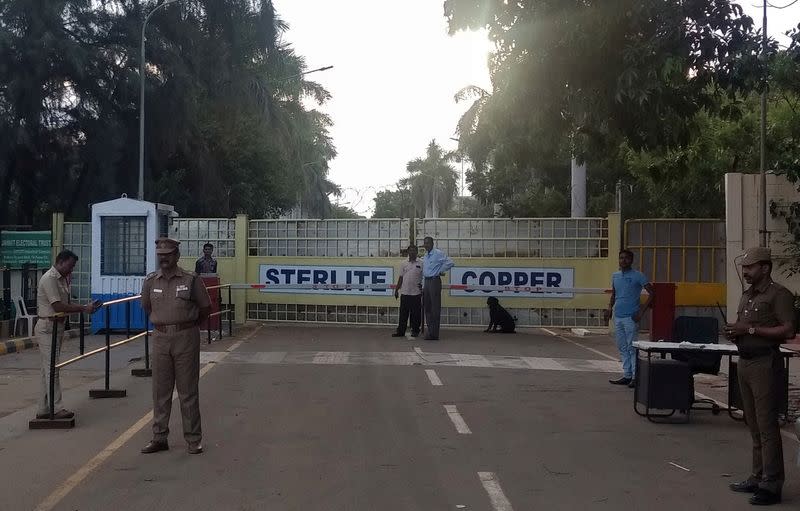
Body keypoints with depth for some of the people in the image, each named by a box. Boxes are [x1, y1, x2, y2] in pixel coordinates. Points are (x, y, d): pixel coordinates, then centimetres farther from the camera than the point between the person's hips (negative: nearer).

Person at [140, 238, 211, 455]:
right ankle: (159, 438, 17)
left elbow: (205, 308, 4)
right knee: (160, 390, 8)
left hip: (186, 338, -3)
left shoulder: (191, 280, -5)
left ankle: (193, 439, 10)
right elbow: (146, 307, 20)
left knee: (188, 390, 2)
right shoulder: (150, 281, 4)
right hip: (160, 338, 3)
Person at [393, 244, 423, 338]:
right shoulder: (404, 265, 10)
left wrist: (423, 288, -6)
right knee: (403, 313, 5)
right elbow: (401, 278, 12)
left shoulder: (420, 265, 3)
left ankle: (415, 331, 11)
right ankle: (401, 331, 8)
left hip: (416, 293, -2)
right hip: (405, 293, 2)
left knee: (415, 314, 2)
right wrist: (396, 290, 9)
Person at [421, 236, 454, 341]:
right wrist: (423, 286, 18)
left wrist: (440, 271, -7)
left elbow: (450, 263, -14)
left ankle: (434, 334, -7)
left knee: (435, 308, -7)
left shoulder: (438, 254, -9)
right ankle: (430, 331, 18)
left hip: (434, 281, -8)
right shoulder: (425, 256, 15)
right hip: (426, 282, 8)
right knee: (427, 308, 11)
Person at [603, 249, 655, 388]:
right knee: (622, 348, 9)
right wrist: (610, 307, 6)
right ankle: (627, 375, 15)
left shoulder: (638, 276, -5)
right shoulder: (615, 276, 14)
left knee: (632, 348, -6)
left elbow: (652, 293, -8)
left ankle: (636, 377, -2)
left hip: (630, 318, -7)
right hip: (618, 317, 7)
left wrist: (641, 312, -12)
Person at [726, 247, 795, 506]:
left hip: (765, 363, -9)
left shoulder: (779, 294, -9)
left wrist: (750, 330, -19)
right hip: (745, 362, 9)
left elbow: (788, 330, -19)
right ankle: (758, 478, 20)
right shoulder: (747, 295, 18)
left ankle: (771, 485, -3)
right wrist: (734, 333, 6)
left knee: (767, 426, -7)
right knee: (754, 425, 13)